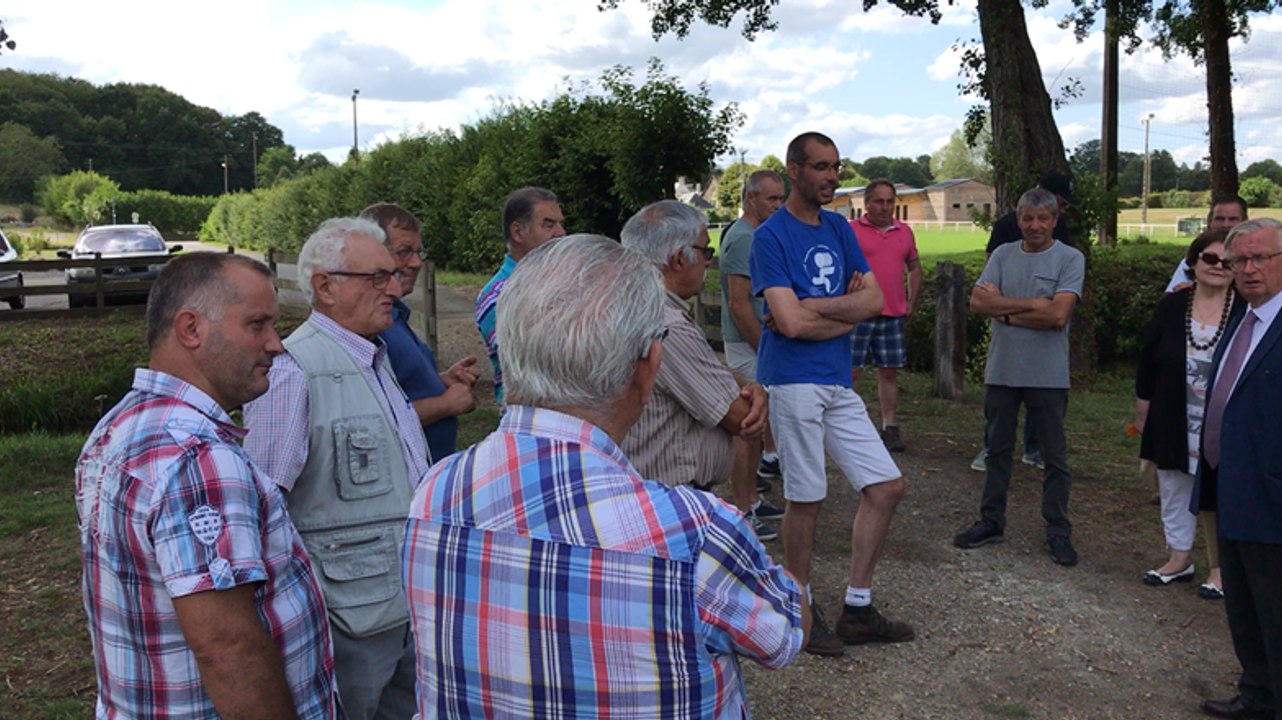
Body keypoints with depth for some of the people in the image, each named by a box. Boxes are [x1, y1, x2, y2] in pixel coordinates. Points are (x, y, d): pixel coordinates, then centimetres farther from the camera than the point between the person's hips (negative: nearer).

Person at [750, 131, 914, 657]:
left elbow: (874, 300, 3)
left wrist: (813, 307, -10)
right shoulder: (771, 236, -7)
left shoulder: (839, 228, 14)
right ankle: (800, 611, 20)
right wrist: (847, 310, -4)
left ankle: (857, 609, 18)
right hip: (793, 381, -7)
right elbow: (791, 322, -18)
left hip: (839, 382, 7)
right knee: (806, 497, 0)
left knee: (886, 486, 7)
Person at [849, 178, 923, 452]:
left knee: (889, 371, 9)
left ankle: (889, 427, 18)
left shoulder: (905, 232, 12)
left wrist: (911, 301, 13)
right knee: (851, 371, -1)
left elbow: (914, 268, 22)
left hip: (893, 315, 5)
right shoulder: (851, 230, -3)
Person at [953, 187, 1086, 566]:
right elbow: (978, 301, -8)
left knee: (1054, 456, 6)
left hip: (1047, 375, -3)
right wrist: (1033, 303, -13)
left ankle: (1058, 532, 17)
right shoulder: (1003, 255, 6)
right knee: (998, 449, 14)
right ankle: (992, 521, 26)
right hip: (1001, 370, 4)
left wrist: (1006, 311, -10)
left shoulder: (1070, 259, -4)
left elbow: (1058, 314, -17)